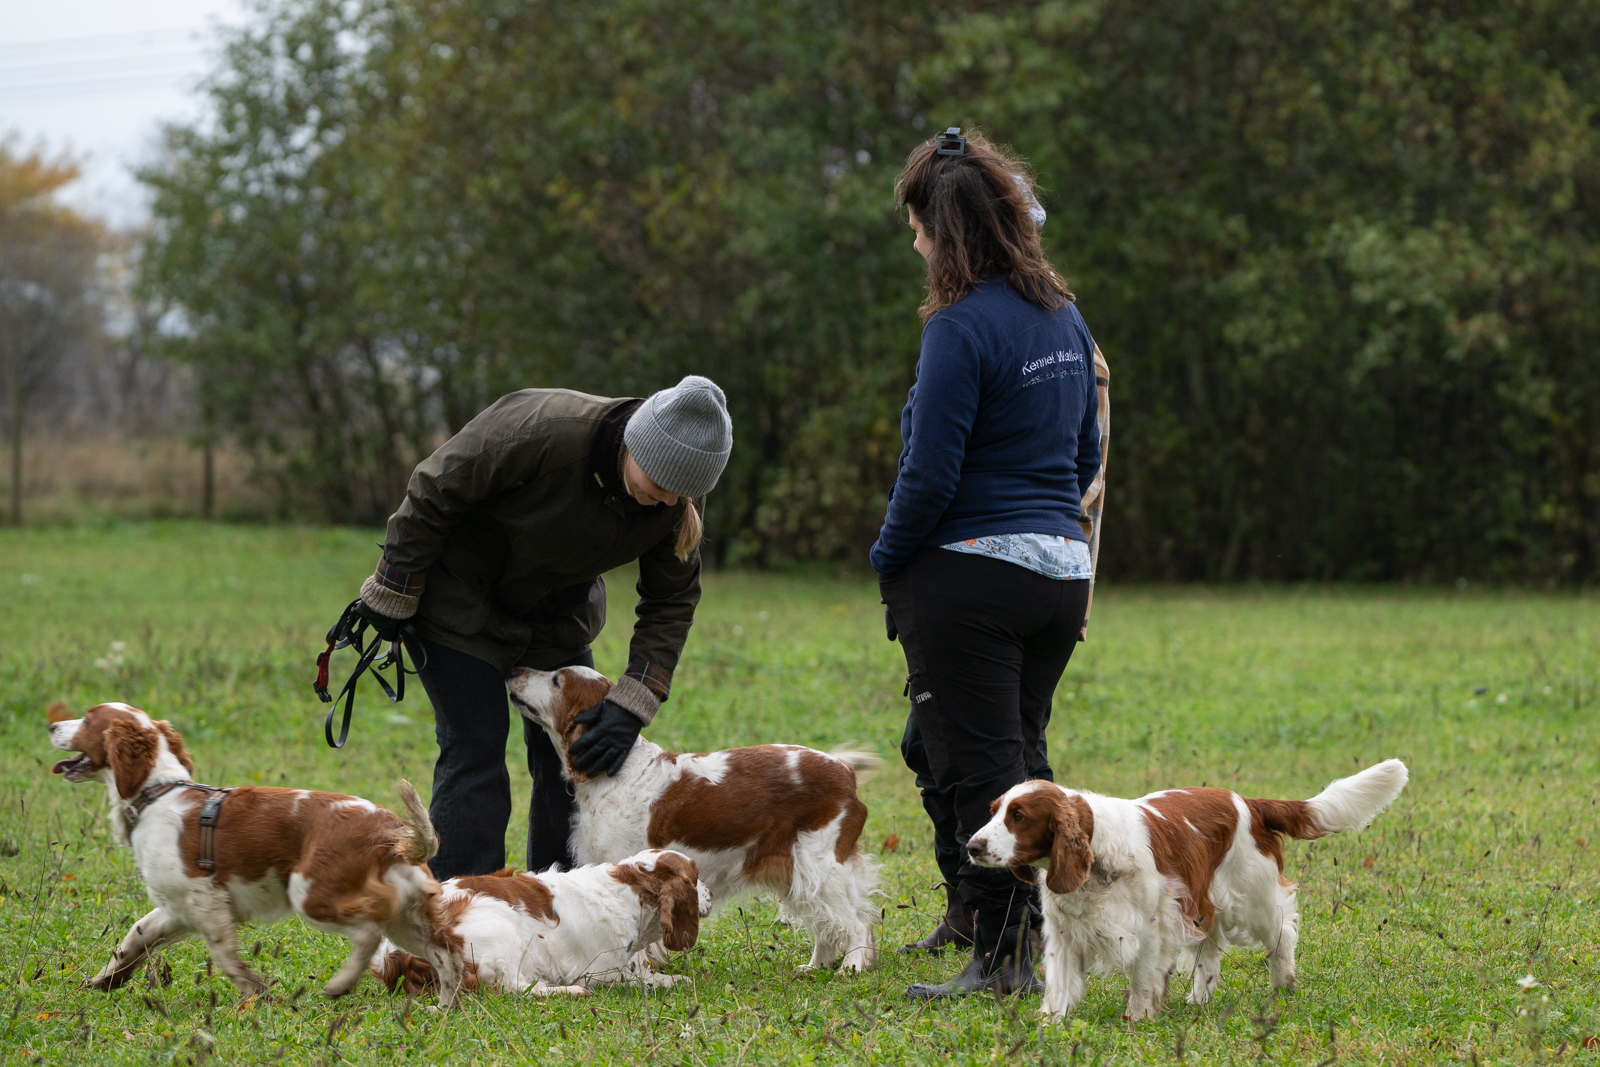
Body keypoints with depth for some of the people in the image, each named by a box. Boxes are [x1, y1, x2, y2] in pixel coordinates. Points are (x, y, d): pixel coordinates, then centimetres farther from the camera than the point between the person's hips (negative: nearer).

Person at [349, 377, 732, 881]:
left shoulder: (673, 503, -19)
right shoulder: (538, 429, -37)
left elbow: (671, 602, -8)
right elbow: (433, 494, -25)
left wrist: (631, 705, -18)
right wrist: (393, 597, -15)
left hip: (558, 613, 6)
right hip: (462, 606, -6)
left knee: (573, 754, 1)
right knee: (475, 750, -11)